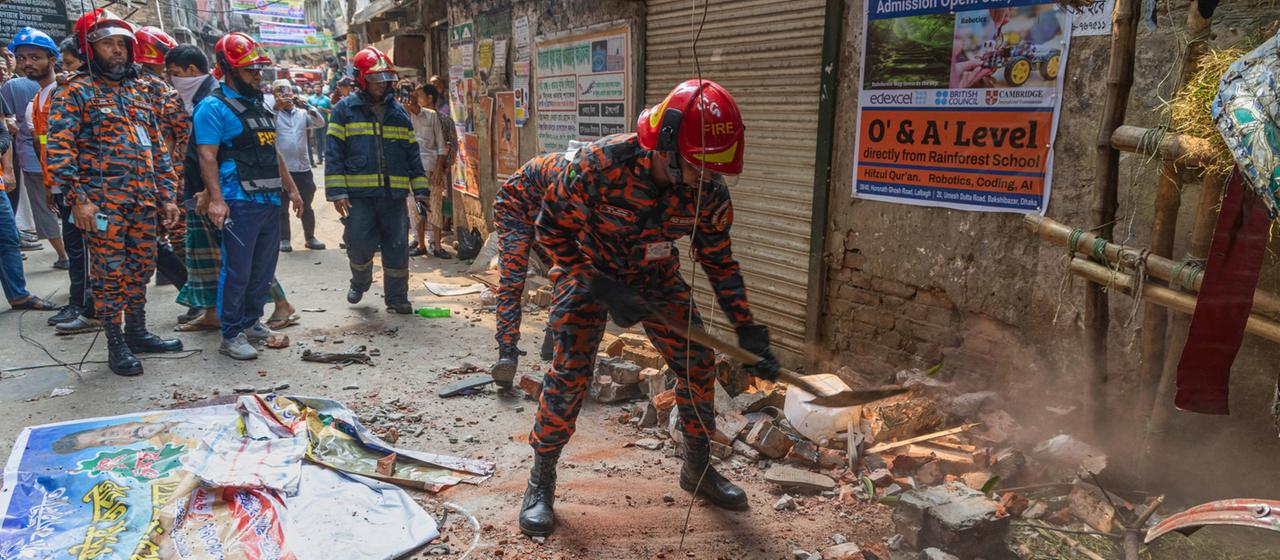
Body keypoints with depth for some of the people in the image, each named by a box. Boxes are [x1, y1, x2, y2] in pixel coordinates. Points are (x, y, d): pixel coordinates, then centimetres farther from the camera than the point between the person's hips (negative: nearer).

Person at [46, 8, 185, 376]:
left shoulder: (137, 93, 17)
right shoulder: (76, 92, -2)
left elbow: (157, 147, 18)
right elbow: (59, 148, -10)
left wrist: (167, 195, 13)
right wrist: (77, 198, -17)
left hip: (145, 201, 6)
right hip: (104, 203, -6)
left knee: (140, 270, 12)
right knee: (110, 274, -1)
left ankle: (137, 333, 25)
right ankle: (115, 345, 9)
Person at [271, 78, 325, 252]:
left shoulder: (302, 113, 9)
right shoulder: (274, 113, 1)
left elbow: (320, 123, -6)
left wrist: (305, 104, -15)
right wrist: (276, 107, -26)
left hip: (303, 167, 3)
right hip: (280, 168, -3)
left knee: (306, 206, 11)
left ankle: (310, 238, 20)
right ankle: (284, 239, 14)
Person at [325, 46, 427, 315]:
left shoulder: (398, 112, 14)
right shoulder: (345, 109, 3)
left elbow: (412, 154, 15)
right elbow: (334, 154, -2)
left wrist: (420, 190, 8)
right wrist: (337, 192, -10)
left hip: (394, 194, 3)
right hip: (359, 194, -3)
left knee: (397, 248, 4)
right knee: (360, 246, -2)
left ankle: (397, 297, 18)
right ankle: (360, 282, 28)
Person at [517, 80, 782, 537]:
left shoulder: (709, 193, -21)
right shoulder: (601, 164, -34)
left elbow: (719, 262, -7)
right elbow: (552, 228, -21)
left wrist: (748, 331, -11)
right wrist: (601, 289, -27)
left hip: (655, 276, 4)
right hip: (587, 271, -4)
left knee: (698, 363, 1)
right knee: (569, 372, -13)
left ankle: (698, 468, 23)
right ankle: (541, 483, 7)